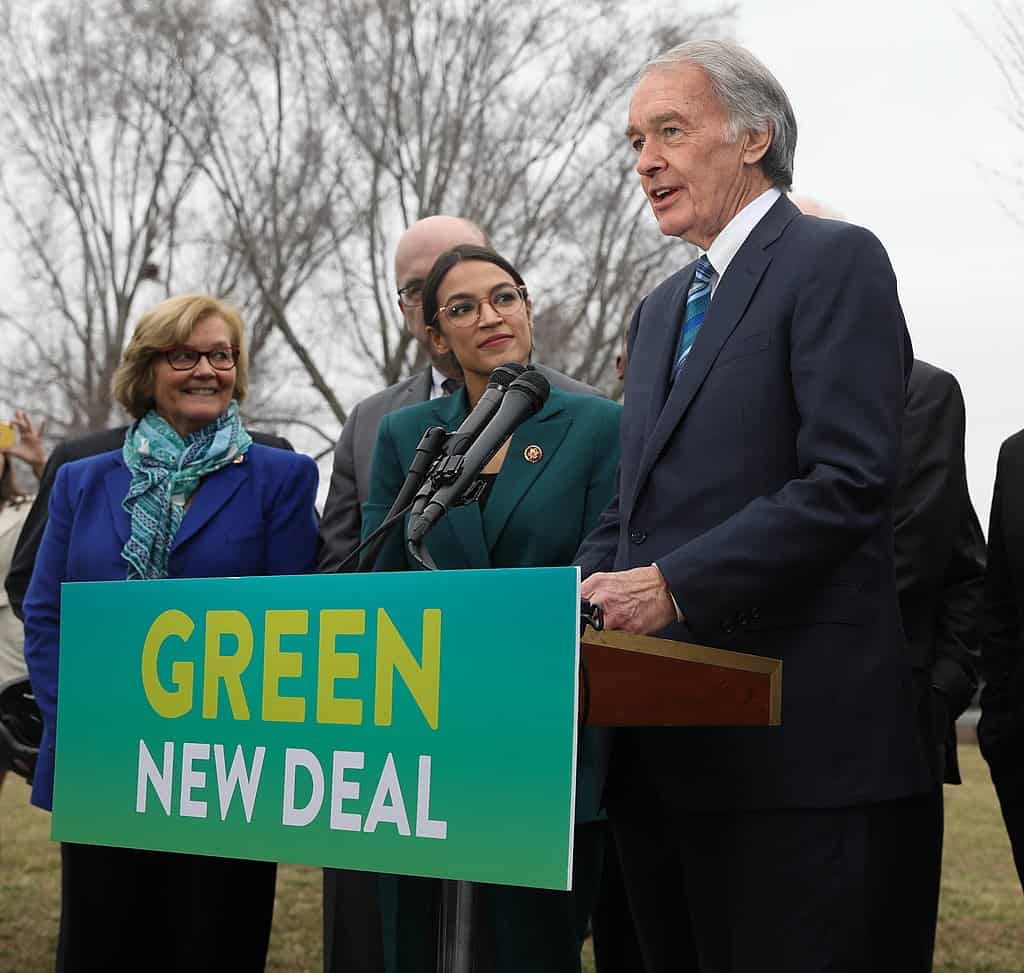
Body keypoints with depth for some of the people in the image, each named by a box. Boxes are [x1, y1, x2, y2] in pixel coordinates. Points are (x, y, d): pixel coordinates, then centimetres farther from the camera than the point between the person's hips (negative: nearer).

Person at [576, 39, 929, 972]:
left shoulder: (836, 262, -4)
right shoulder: (660, 308, 22)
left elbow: (850, 484, -16)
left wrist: (674, 584, -20)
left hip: (794, 741, -8)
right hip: (670, 745, 8)